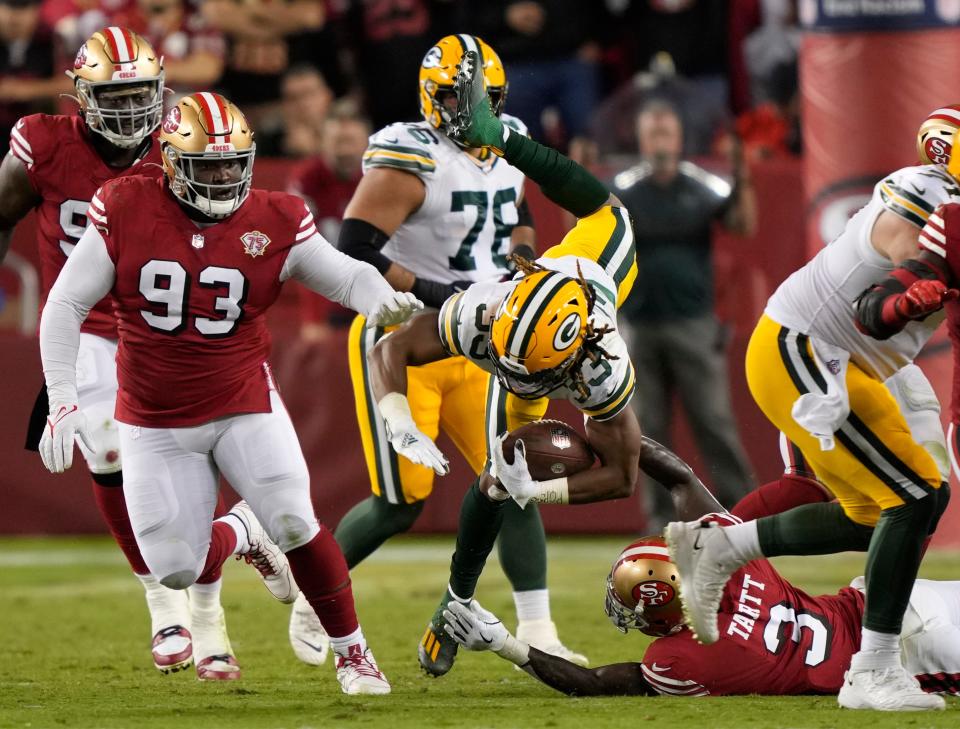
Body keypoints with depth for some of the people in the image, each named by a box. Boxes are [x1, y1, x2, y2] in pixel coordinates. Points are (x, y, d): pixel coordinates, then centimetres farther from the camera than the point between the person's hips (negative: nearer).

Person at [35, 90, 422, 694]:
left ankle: (353, 652, 6)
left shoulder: (274, 223, -9)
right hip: (154, 422, 0)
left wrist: (381, 301, -26)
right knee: (177, 570, -4)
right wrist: (63, 400, -15)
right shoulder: (126, 213, -12)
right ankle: (239, 533, 33)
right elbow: (66, 306, -7)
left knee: (294, 524, -16)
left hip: (244, 405, 0)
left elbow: (345, 276, -1)